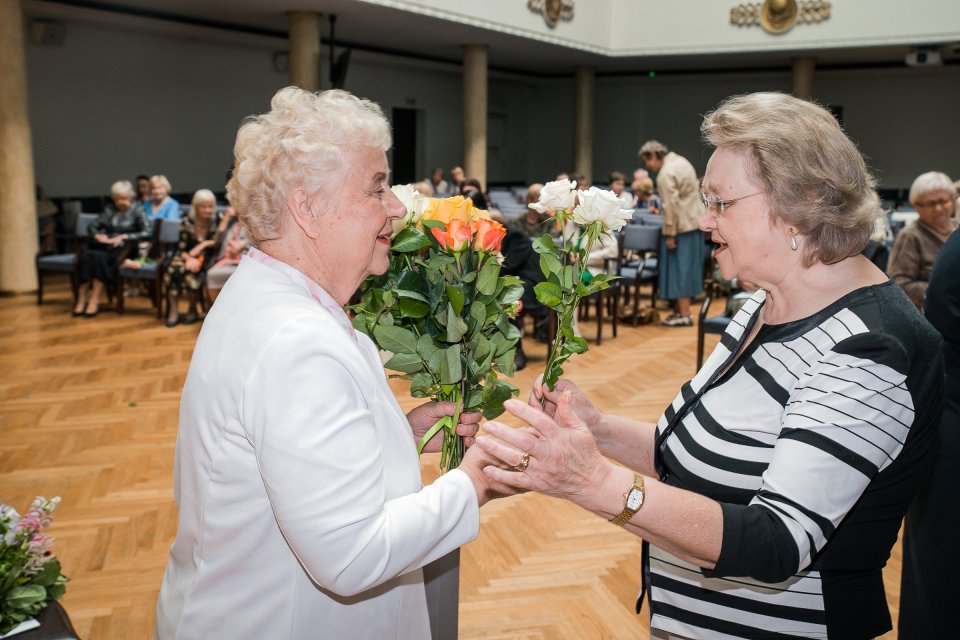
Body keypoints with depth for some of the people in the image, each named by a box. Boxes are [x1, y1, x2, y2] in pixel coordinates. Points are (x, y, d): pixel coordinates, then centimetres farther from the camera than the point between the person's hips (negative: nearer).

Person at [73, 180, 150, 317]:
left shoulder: (137, 211, 4)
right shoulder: (109, 208, 18)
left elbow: (147, 233, -8)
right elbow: (93, 225, 17)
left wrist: (124, 236, -14)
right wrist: (97, 235, -6)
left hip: (123, 249, -4)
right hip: (105, 246, 4)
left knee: (99, 257, -35)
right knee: (86, 255, -29)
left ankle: (94, 301, -32)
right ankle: (82, 299, -31)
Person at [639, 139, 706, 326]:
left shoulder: (666, 174, -17)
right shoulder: (680, 160, 11)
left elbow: (671, 206, -20)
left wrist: (670, 234, -15)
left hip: (682, 226, -9)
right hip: (694, 221, 9)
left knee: (680, 267, -3)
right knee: (686, 267, 12)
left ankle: (684, 315, -1)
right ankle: (681, 310, 18)